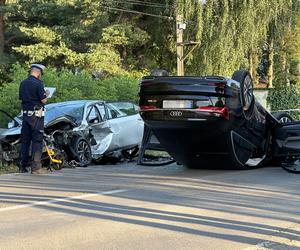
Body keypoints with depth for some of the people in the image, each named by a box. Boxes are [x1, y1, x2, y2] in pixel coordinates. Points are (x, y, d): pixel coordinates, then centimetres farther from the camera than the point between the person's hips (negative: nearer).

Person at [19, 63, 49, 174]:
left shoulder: (23, 83, 9)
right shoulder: (38, 83, -13)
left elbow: (21, 98, 15)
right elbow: (43, 100, -13)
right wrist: (46, 95, 7)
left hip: (25, 114, 7)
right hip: (36, 115, -7)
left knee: (25, 140, 10)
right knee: (37, 141, -3)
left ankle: (22, 166, 11)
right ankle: (36, 167, -6)